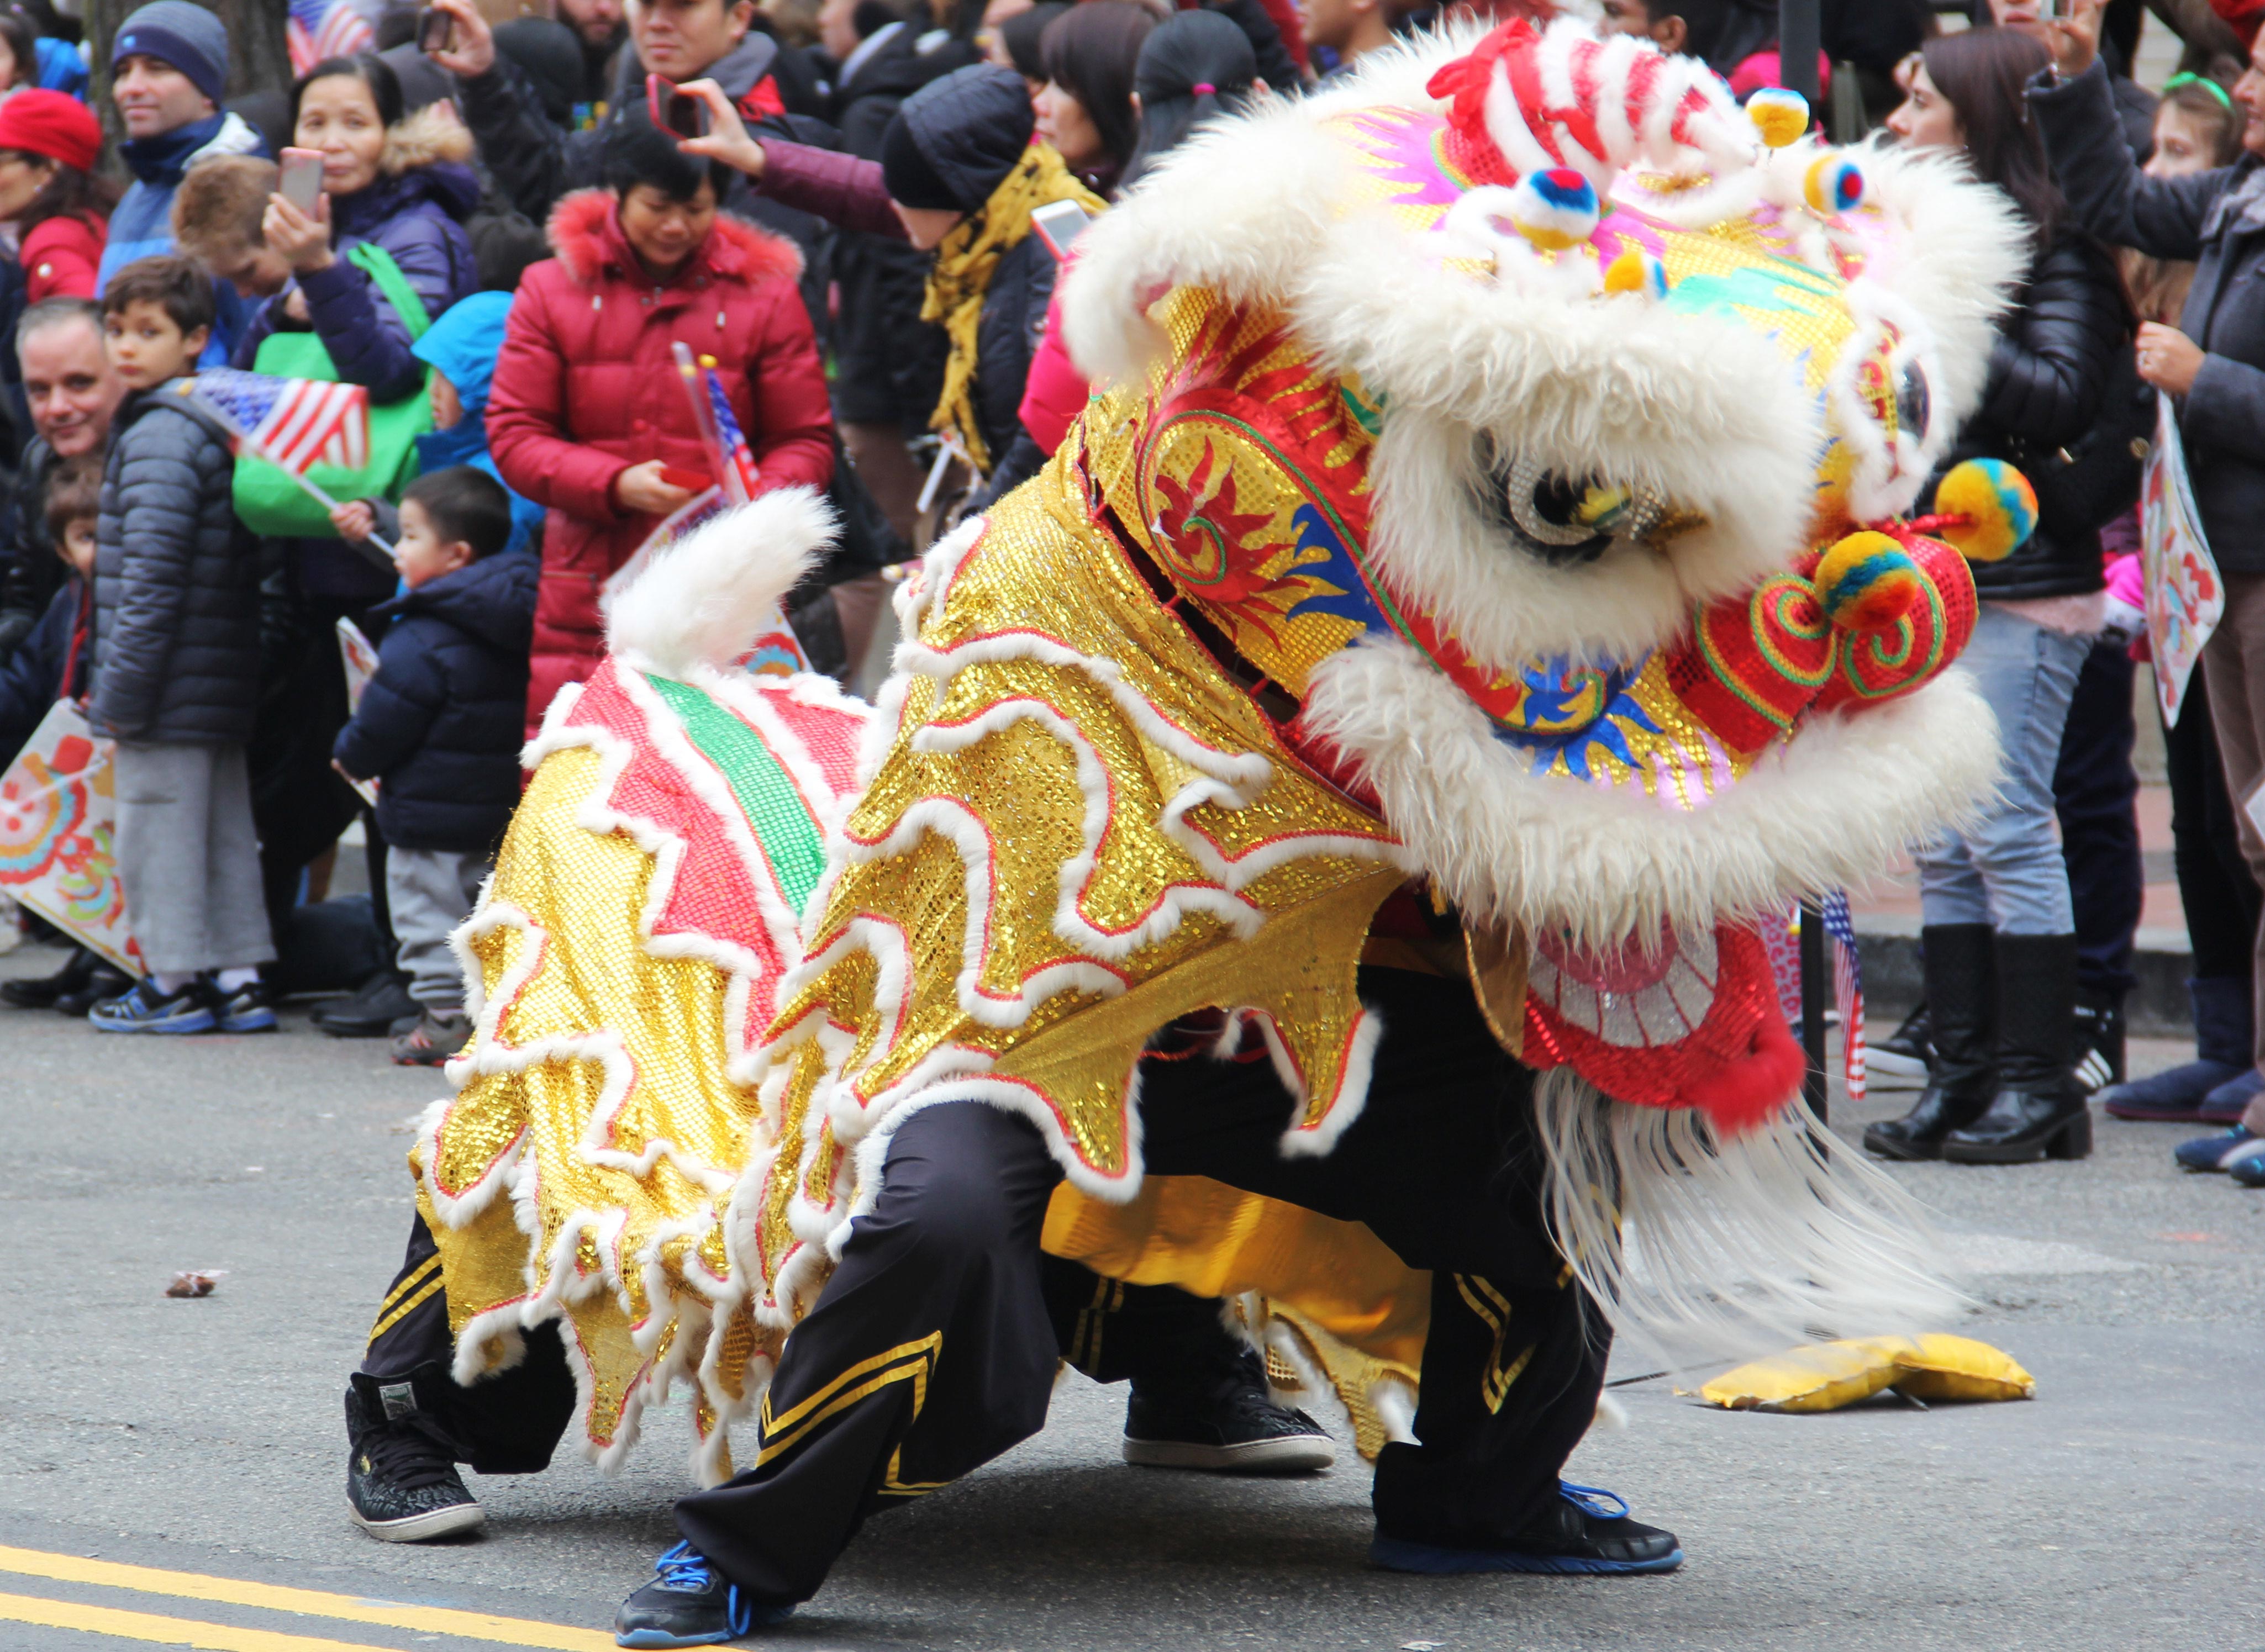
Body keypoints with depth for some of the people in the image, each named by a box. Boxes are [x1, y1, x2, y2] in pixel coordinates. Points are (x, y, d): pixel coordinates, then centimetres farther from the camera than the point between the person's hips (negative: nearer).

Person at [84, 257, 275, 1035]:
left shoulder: (158, 438, -16)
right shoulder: (214, 427, 13)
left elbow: (153, 571, -22)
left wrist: (122, 688, -17)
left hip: (171, 685, -9)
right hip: (223, 692, 9)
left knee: (156, 825, -1)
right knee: (224, 825, 13)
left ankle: (175, 982, 4)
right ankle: (238, 977, 17)